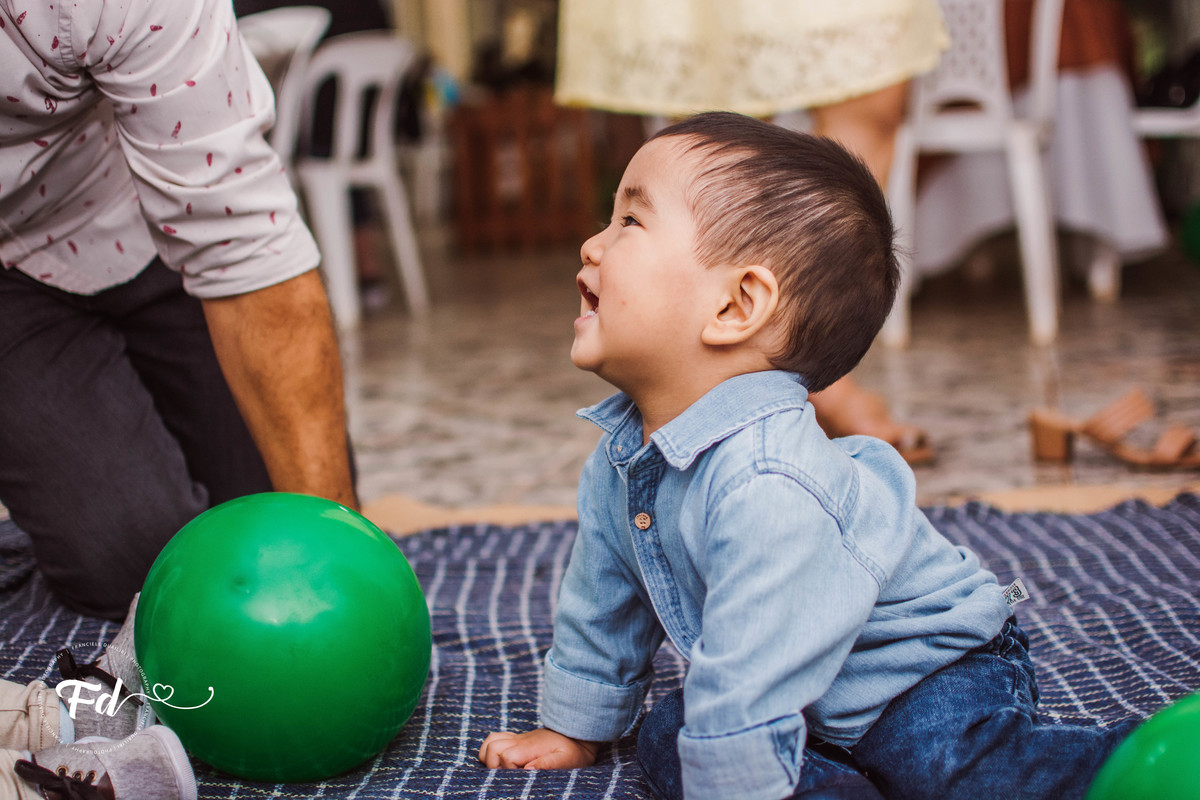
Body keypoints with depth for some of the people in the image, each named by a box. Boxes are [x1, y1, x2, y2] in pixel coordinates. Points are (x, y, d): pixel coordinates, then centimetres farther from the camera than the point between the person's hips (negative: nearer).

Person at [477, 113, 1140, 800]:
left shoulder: (767, 489, -38)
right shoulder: (621, 455, -8)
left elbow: (748, 691, -35)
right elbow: (603, 607, 10)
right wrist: (573, 730, 19)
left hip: (932, 676, -8)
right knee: (668, 740, -9)